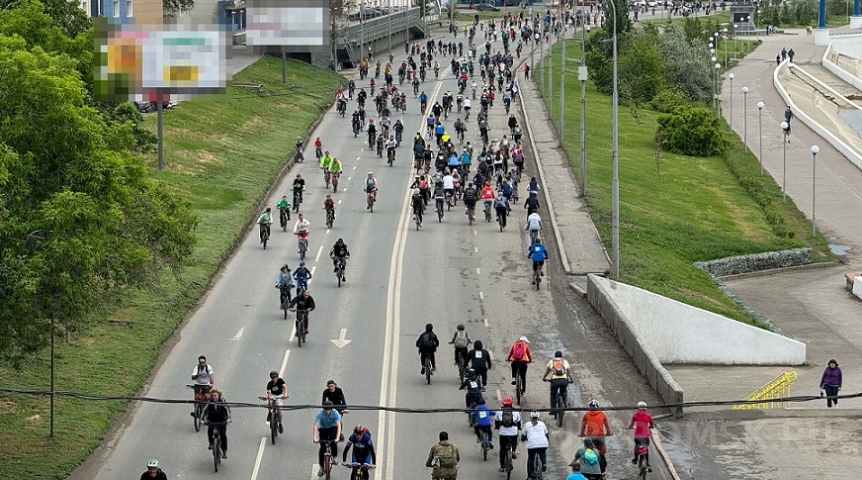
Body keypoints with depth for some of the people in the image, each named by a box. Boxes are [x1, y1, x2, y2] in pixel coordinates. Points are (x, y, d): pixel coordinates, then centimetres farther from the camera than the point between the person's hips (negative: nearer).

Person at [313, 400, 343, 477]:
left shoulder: (335, 413, -28)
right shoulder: (320, 413, -28)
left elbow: (338, 426, -33)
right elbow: (315, 426, -32)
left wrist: (337, 438, -46)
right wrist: (314, 438, -44)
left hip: (332, 428, -1)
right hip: (323, 429, 1)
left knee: (333, 438, -32)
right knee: (322, 447, -9)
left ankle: (334, 456, -8)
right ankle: (321, 467, 3)